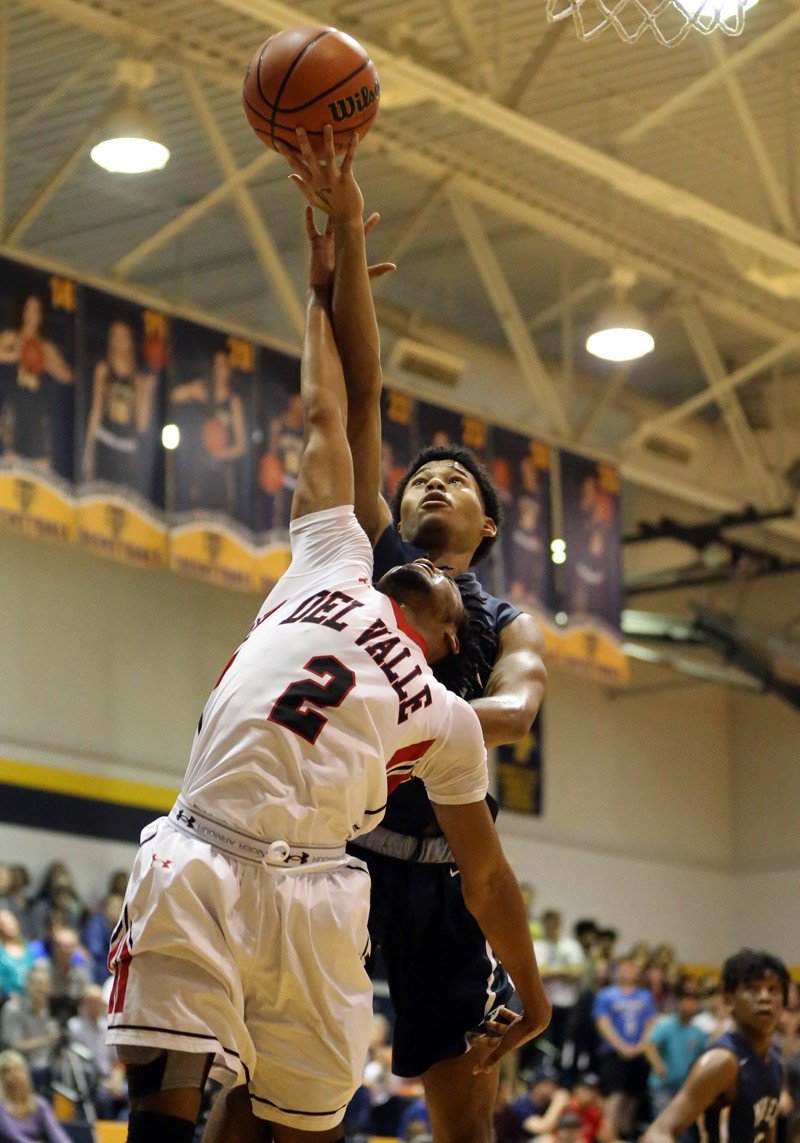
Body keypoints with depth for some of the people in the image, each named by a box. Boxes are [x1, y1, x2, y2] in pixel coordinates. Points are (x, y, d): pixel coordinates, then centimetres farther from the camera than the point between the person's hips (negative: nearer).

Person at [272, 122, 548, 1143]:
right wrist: (345, 234, -3)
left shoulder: (508, 627, 14)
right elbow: (360, 396, 4)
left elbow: (518, 709, -9)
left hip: (439, 864, 2)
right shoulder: (364, 550, 13)